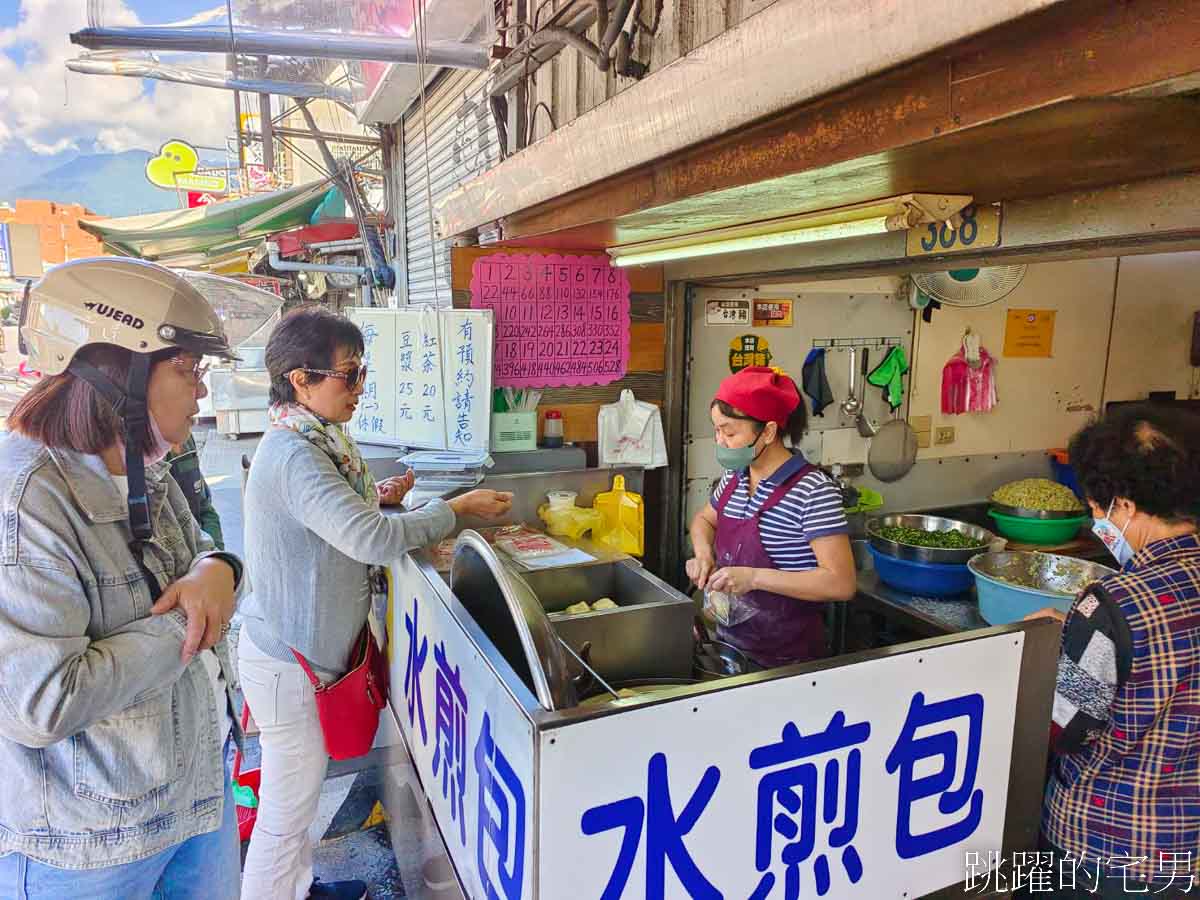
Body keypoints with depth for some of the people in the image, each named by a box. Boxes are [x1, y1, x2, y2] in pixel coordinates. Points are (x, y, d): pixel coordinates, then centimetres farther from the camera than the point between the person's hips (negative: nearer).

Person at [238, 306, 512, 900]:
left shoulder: (312, 438, 5)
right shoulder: (295, 454, -27)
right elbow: (372, 541, -34)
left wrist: (374, 499, 0)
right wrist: (458, 508, -25)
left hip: (301, 648, 10)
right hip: (289, 662, -10)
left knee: (297, 795, 27)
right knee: (286, 810, 8)